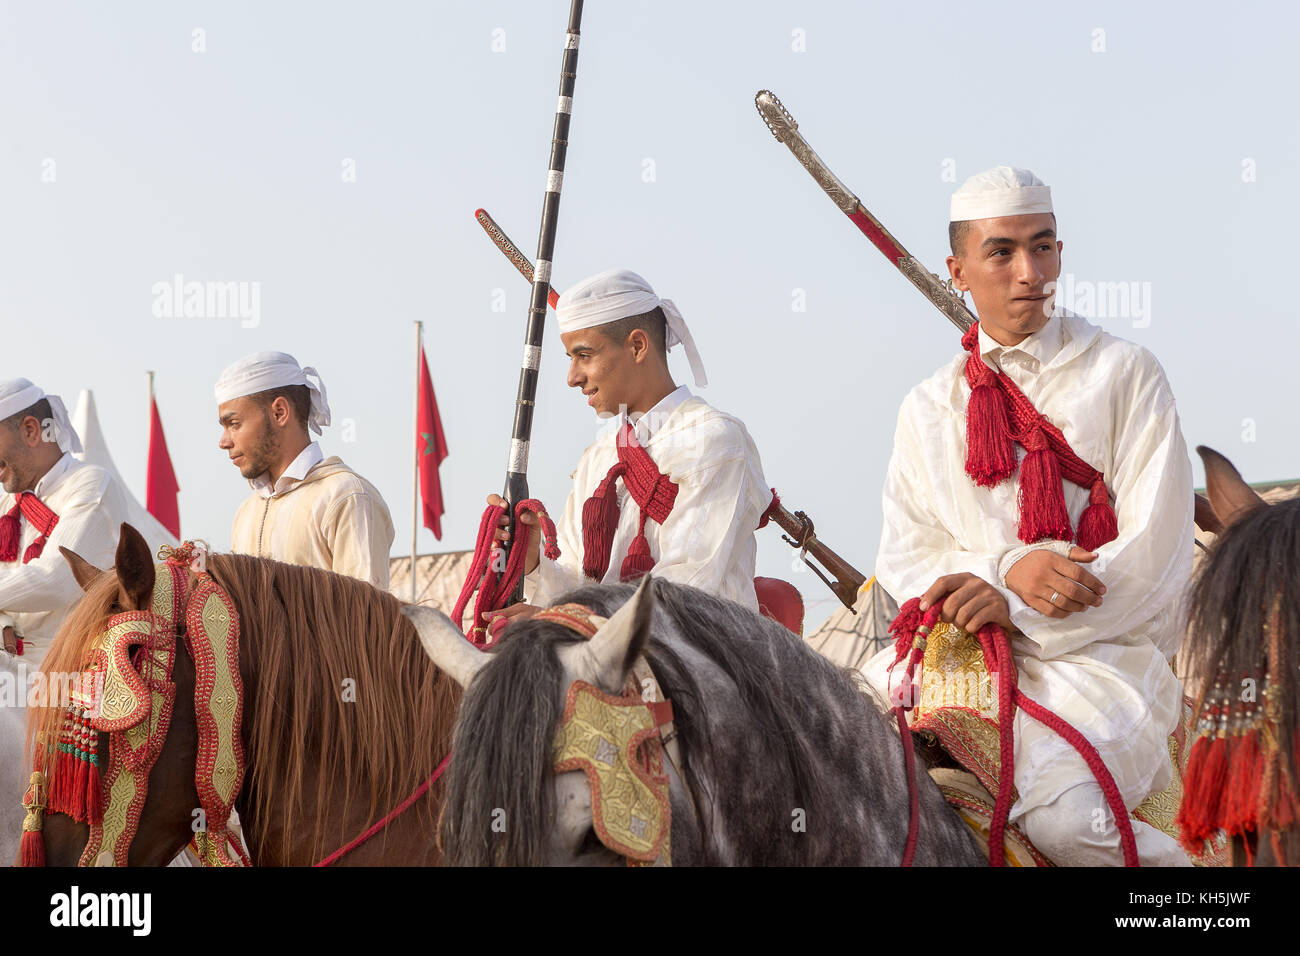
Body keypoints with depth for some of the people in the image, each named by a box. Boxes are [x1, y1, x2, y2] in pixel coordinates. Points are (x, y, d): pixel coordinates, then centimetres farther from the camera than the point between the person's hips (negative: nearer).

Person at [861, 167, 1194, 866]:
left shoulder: (1125, 374, 1)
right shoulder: (929, 408, 12)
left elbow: (1156, 550, -6)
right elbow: (905, 557, 6)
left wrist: (1014, 611, -17)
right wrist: (1007, 568, -15)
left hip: (1103, 647, -3)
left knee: (1059, 816, -30)